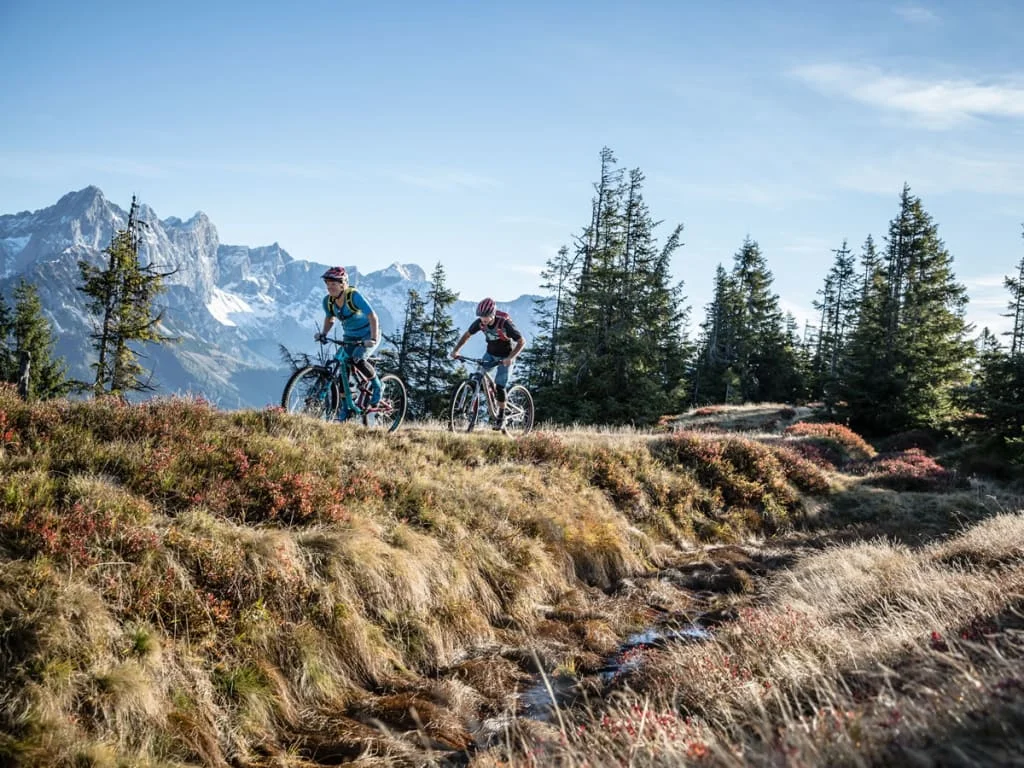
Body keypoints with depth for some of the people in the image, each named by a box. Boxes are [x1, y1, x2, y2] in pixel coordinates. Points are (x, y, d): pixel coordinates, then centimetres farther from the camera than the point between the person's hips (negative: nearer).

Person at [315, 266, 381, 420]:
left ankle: (376, 385, -3)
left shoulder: (354, 296, -26)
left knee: (357, 359, -31)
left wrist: (373, 339, -39)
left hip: (368, 334, -6)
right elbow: (329, 319, 11)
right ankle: (345, 408, 6)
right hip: (350, 336, 6)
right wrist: (323, 333, -8)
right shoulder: (328, 301, -9)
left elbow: (372, 316, -29)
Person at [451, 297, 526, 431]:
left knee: (500, 387, -10)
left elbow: (522, 341, -28)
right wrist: (456, 350, -15)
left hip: (505, 357, -5)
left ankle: (501, 418, 4)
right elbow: (467, 335, -2)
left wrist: (511, 357, -41)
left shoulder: (505, 323, -31)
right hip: (490, 354, 5)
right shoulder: (480, 322, -18)